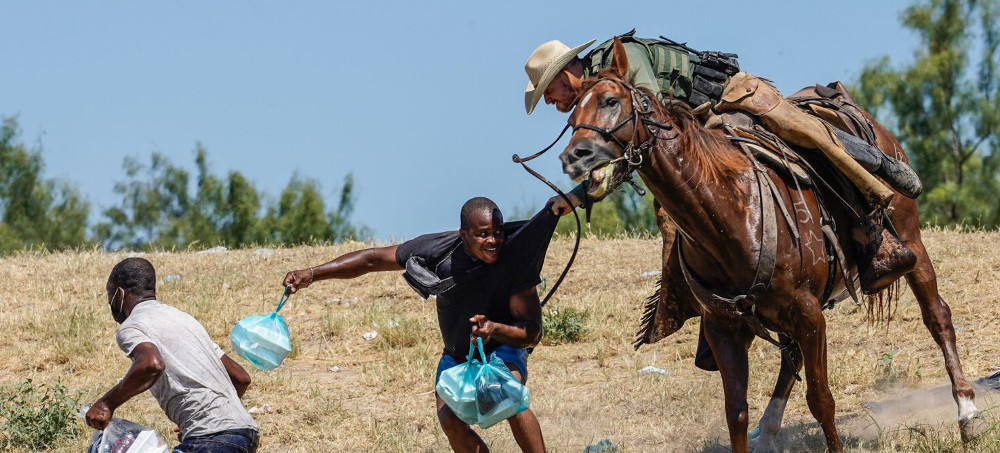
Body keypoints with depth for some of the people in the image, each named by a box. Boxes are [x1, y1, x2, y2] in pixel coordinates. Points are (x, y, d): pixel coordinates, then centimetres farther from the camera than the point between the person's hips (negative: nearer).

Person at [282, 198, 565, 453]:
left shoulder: (514, 258, -29)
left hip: (503, 346, -3)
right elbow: (374, 259, -14)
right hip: (457, 354, 3)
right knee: (450, 421, -20)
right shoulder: (439, 250, -25)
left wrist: (494, 329, -48)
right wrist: (312, 274, -21)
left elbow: (533, 332, -27)